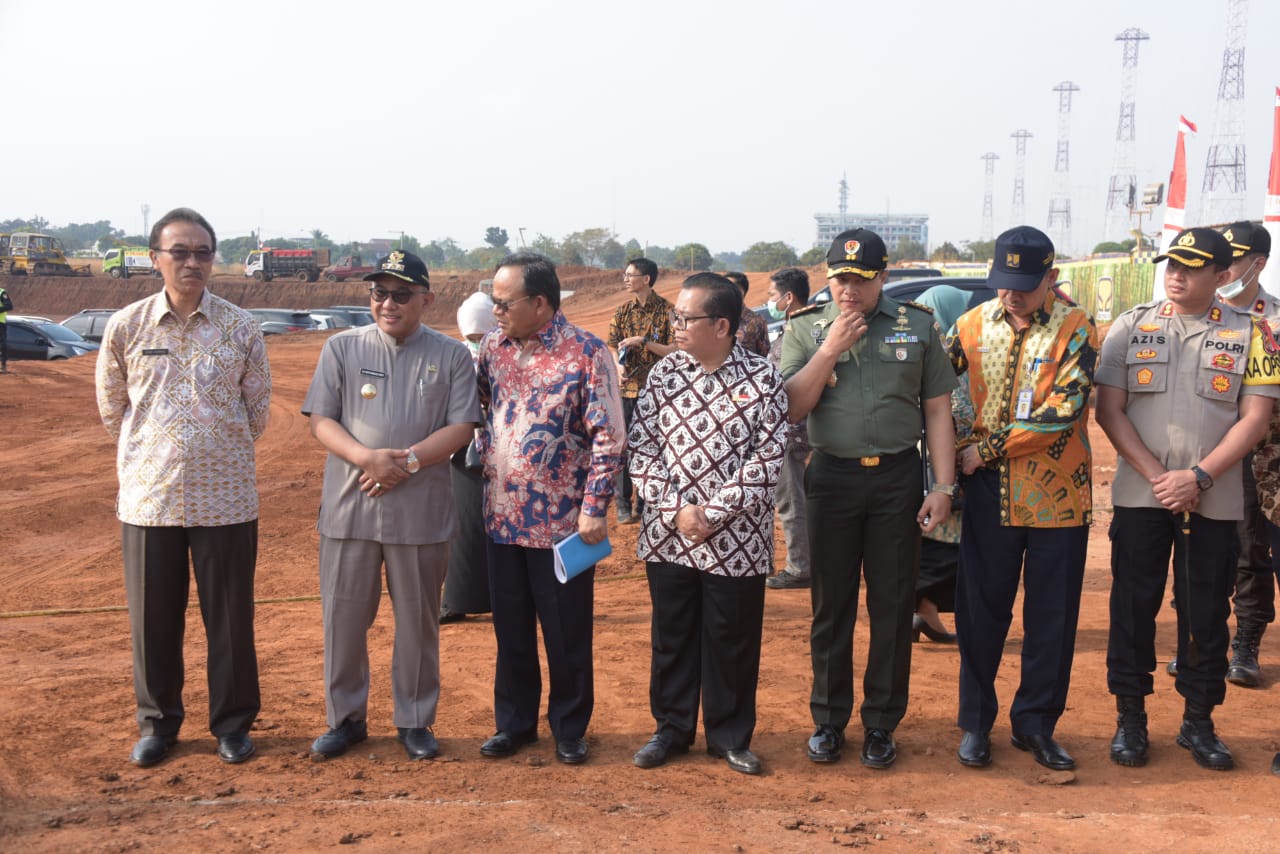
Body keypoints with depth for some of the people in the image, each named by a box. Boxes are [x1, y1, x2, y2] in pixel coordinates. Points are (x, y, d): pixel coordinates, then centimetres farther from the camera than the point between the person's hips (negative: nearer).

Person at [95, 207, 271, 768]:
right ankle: (157, 722, 26)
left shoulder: (241, 328, -3)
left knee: (231, 616, 7)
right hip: (148, 498, 1)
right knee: (153, 617, 9)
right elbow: (112, 407, 12)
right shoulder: (126, 326, -1)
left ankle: (232, 722, 23)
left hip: (225, 498, -1)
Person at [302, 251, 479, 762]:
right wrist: (367, 458, -17)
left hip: (421, 512, -1)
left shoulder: (452, 356, 2)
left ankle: (414, 721, 24)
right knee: (343, 617, 8)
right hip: (349, 508, 1)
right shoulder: (342, 348, 4)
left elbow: (461, 427, -3)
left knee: (418, 620, 9)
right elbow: (320, 420, 0)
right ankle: (345, 719, 24)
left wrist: (408, 460, -17)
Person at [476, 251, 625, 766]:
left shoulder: (587, 353, -11)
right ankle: (514, 722, 30)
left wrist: (595, 508, -15)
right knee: (510, 629, 15)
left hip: (562, 520, -5)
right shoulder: (493, 347, 5)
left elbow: (608, 437, -12)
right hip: (502, 516, 5)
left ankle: (570, 729, 24)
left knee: (567, 634, 8)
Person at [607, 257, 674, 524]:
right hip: (625, 386, 3)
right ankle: (623, 504, 9)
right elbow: (613, 346, 11)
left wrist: (643, 341, -17)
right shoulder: (623, 311, 7)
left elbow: (674, 351, -9)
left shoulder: (666, 311, -5)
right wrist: (618, 365, -10)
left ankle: (645, 502, 16)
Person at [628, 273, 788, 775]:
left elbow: (767, 460, -10)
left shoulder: (763, 379, -6)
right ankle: (671, 728, 29)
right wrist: (676, 509, -11)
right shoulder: (664, 373, 2)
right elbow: (642, 448, 0)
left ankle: (730, 736, 25)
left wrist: (713, 513, -14)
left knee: (732, 640, 8)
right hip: (667, 534, 3)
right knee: (671, 635, 13)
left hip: (736, 540, -2)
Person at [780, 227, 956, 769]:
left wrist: (944, 486, -3)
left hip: (897, 479, 0)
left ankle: (881, 724, 19)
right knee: (831, 606, 8)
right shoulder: (805, 329, 3)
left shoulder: (917, 327, 3)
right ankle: (828, 720, 22)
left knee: (893, 607, 6)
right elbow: (789, 409, -6)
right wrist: (830, 349, -14)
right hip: (831, 476, 0)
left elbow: (937, 409, 4)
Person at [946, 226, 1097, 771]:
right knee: (981, 610, 8)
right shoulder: (973, 325, 4)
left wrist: (986, 449, -16)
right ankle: (975, 722, 21)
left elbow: (1063, 408, -16)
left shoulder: (1075, 329, -6)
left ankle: (1035, 723, 22)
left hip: (1057, 495, -2)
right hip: (988, 493, 2)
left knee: (1052, 615, 7)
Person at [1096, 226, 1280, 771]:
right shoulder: (1131, 326, 4)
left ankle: (1198, 720, 20)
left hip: (1215, 501, 0)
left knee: (1206, 612, 6)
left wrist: (1199, 477, -14)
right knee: (1133, 607, 4)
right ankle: (1130, 716, 16)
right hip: (1139, 495, 0)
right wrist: (1156, 476, -11)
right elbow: (1109, 410, -1)